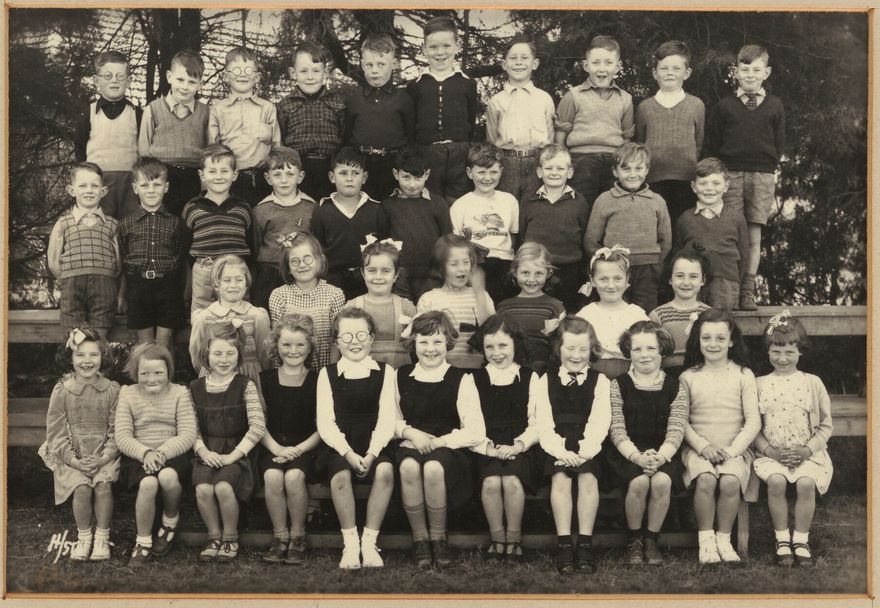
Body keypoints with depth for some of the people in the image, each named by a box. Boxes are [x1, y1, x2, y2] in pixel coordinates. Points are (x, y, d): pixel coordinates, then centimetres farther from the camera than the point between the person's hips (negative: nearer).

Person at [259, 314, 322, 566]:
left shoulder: (317, 381, 5)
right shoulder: (265, 379, 9)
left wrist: (298, 449, -12)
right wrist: (277, 448, -10)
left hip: (304, 448, -1)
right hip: (272, 447, 1)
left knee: (294, 476, -32)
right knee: (273, 476, -30)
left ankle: (298, 536, -10)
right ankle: (280, 535, -12)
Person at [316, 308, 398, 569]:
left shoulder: (384, 372, 9)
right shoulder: (328, 374, 9)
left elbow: (386, 420, 0)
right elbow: (325, 423, 0)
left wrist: (372, 453, -15)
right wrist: (348, 453, -16)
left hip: (374, 446, 1)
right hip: (340, 446, 0)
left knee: (386, 470, -31)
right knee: (340, 476, -33)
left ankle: (369, 542, -20)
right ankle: (350, 543, -18)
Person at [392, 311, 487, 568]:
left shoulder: (461, 380, 3)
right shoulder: (401, 377, 13)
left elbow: (476, 433, -3)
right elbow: (392, 420, 14)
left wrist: (438, 441, -12)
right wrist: (411, 432, -7)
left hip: (448, 447, -2)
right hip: (411, 445, 2)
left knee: (434, 467, -37)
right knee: (408, 466, -35)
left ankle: (439, 538, -14)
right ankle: (419, 539, -17)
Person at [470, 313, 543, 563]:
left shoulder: (530, 378, 11)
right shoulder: (474, 380, 11)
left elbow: (537, 422, 4)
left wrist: (518, 445, -13)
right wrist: (488, 447, -13)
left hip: (521, 448, -1)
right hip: (487, 449, 1)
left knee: (512, 480, -30)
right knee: (491, 482, -30)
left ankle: (514, 538, -10)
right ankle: (496, 537, -9)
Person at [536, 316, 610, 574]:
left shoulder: (599, 381, 11)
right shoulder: (546, 381, 11)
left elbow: (600, 421, -1)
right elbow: (544, 424, 1)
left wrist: (585, 451, -18)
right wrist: (561, 451, -15)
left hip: (587, 448, 0)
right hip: (557, 447, 0)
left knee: (588, 478, -27)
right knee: (560, 478, -27)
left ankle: (585, 544, -21)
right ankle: (564, 544, -24)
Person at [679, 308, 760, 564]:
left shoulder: (743, 375, 6)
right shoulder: (688, 377, 7)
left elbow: (753, 421, 1)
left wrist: (732, 450, -11)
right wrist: (703, 446, -12)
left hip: (735, 449, 0)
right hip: (698, 448, 0)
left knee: (730, 481, -29)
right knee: (705, 480, -30)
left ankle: (724, 538, -10)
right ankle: (705, 538, -14)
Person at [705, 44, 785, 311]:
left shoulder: (774, 106, 10)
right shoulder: (724, 106, 7)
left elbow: (779, 144, 12)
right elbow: (712, 143, 7)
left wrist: (769, 169, 2)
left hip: (762, 175, 1)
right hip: (729, 174, -1)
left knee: (754, 235, 1)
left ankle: (748, 291, 6)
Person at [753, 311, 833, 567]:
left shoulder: (812, 383, 7)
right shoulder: (760, 385, 8)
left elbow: (825, 425, 8)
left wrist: (807, 450, -8)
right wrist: (770, 450, -9)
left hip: (806, 453, 0)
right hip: (771, 453, 0)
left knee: (806, 482, -29)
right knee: (776, 481, -29)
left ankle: (801, 541, -10)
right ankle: (782, 541, -13)